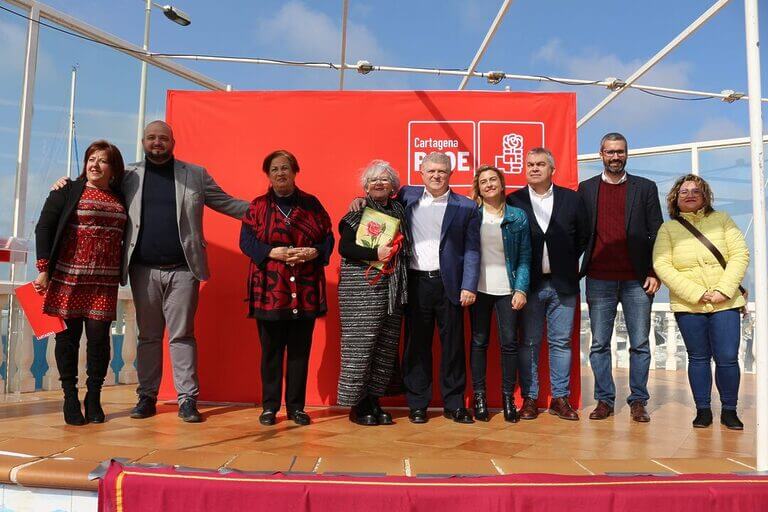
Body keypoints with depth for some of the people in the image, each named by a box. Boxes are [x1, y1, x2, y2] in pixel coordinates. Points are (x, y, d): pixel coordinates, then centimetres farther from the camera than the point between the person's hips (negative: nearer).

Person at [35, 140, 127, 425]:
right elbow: (44, 228, 0)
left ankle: (94, 397, 12)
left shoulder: (121, 199, 12)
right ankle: (70, 398, 13)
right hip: (68, 277, -2)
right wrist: (44, 269, -7)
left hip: (104, 283, 2)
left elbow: (126, 236, 16)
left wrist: (122, 272, 7)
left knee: (99, 337, -1)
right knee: (68, 336, 3)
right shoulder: (68, 191, 4)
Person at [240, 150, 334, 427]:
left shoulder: (311, 204, 10)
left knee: (300, 349, 6)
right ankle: (270, 407, 17)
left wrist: (314, 252, -12)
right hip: (269, 289, -1)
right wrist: (273, 252, -16)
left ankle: (296, 406, 18)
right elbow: (246, 241, -1)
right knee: (271, 349, 5)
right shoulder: (258, 206, 6)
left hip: (305, 289, 1)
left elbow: (328, 238, 8)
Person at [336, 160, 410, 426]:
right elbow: (344, 247, -8)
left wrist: (393, 254, 0)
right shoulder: (358, 212, 1)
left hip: (391, 289, 5)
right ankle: (357, 403, 9)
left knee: (386, 346, 6)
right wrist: (375, 253, -17)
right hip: (361, 289, -5)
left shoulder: (398, 212, 14)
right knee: (360, 344, -4)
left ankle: (373, 399, 17)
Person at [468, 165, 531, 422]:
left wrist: (521, 289, -6)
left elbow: (525, 256, 3)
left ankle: (508, 396, 14)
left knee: (509, 342, 1)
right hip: (479, 287, 0)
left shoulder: (518, 216, 5)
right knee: (479, 341, 5)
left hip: (507, 288, 0)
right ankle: (479, 396, 15)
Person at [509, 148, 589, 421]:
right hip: (529, 283, -1)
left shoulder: (571, 199, 5)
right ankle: (529, 399, 13)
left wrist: (568, 262, 9)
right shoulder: (514, 201, 1)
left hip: (563, 284, 1)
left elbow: (583, 235, 13)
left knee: (561, 343, 7)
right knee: (529, 343, 5)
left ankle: (560, 398, 16)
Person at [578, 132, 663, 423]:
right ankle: (604, 400, 14)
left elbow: (656, 233, 4)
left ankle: (638, 402, 15)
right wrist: (576, 269, -1)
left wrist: (655, 273, -3)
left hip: (636, 279, 0)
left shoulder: (645, 187, 8)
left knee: (640, 344, 5)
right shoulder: (586, 188, 8)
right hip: (599, 279, 0)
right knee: (599, 344, 5)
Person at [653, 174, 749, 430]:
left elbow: (740, 255, -1)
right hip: (687, 305, 0)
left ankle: (729, 410, 15)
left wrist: (723, 290, -13)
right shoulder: (668, 229, 4)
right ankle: (703, 410, 17)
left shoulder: (722, 220, 7)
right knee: (699, 358, 6)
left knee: (727, 358, -2)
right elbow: (662, 265, -6)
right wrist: (696, 293, -14)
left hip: (725, 303, 0)